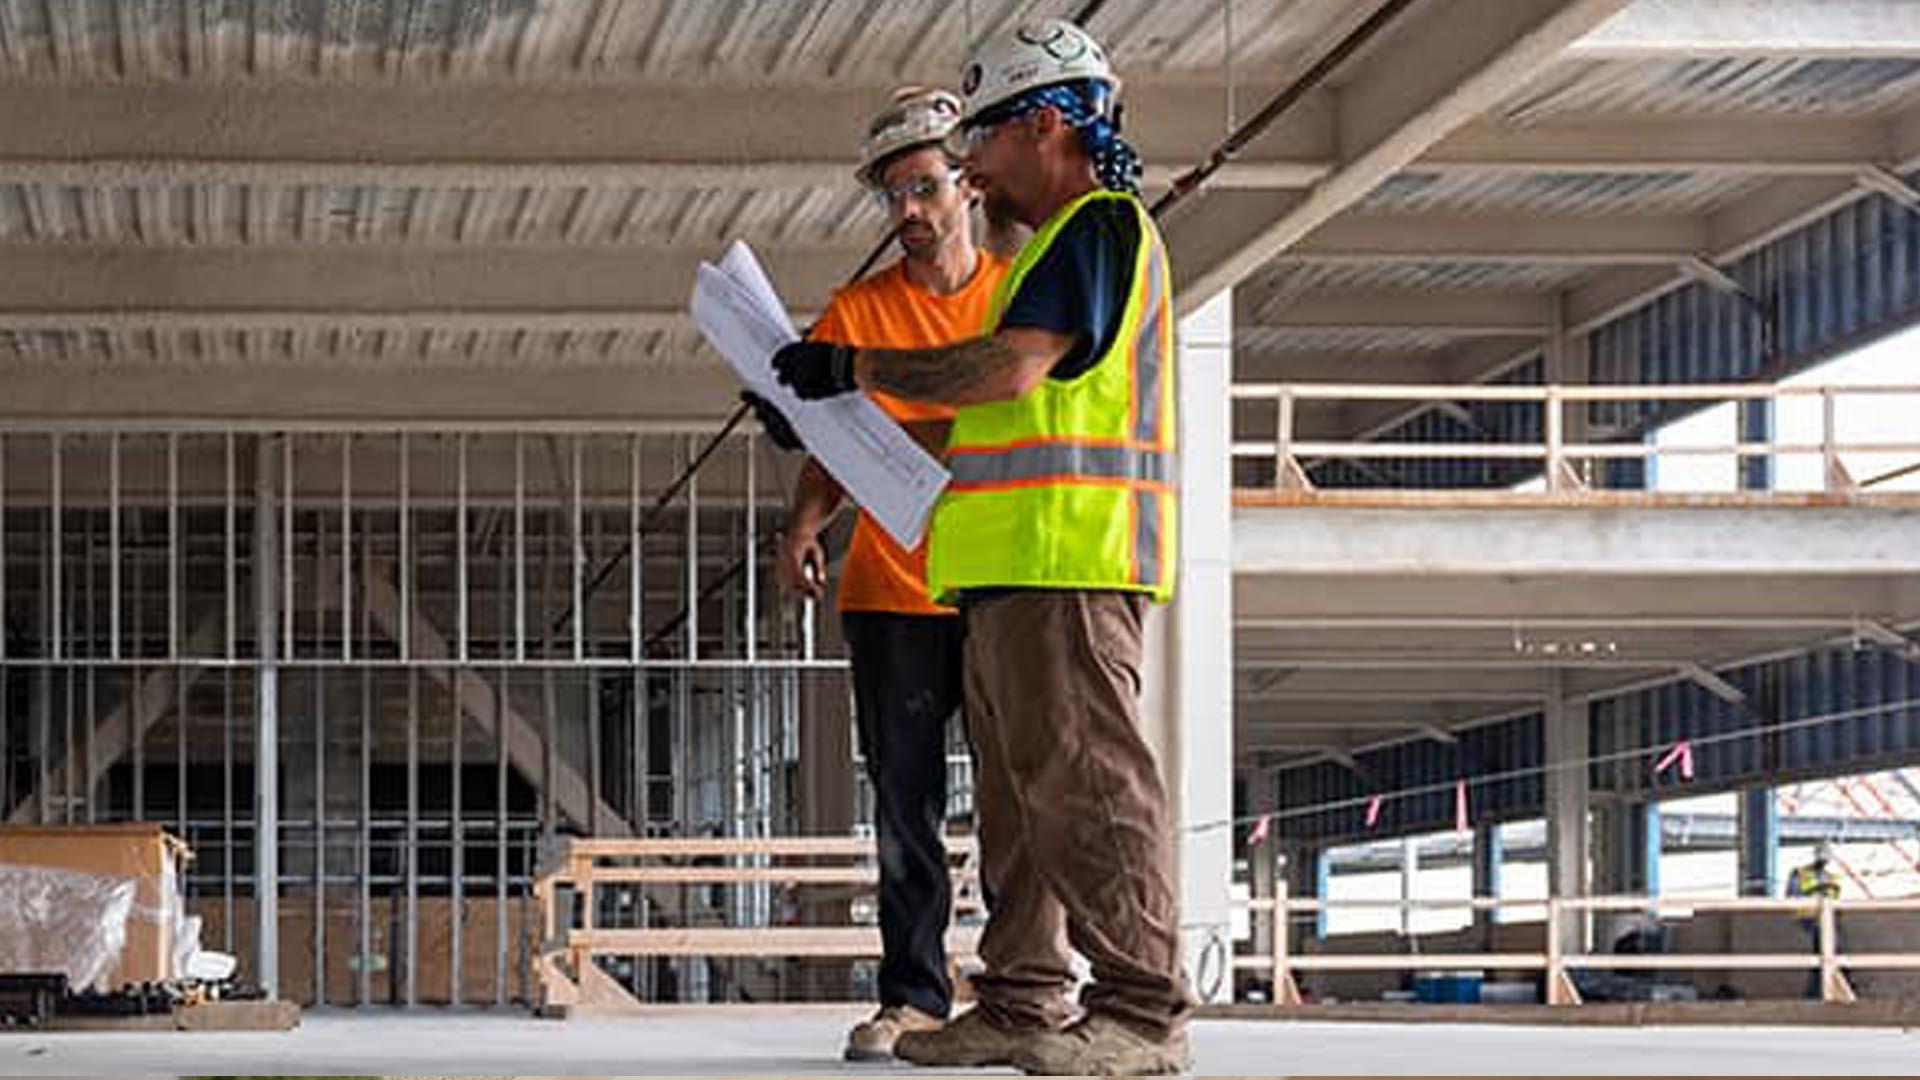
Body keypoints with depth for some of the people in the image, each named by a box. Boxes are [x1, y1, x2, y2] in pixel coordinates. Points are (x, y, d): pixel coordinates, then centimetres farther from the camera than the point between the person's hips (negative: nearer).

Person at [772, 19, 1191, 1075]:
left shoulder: (1101, 225, -7)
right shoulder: (1052, 245, 27)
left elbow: (1013, 367, -20)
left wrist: (857, 369, -11)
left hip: (1068, 562, -11)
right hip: (1015, 567, 11)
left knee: (1085, 774, -13)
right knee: (1019, 788, 11)